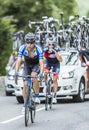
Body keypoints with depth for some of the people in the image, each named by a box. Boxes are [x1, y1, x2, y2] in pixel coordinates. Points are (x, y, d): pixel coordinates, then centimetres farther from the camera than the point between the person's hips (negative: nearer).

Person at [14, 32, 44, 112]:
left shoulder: (38, 49, -32)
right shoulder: (22, 48, -27)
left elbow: (41, 63, -36)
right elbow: (18, 61, -30)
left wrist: (41, 73, -52)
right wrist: (16, 72, -44)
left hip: (36, 65, -2)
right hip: (27, 65, 2)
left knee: (34, 76, -33)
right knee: (25, 85, -8)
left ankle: (37, 96, -18)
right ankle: (25, 104, 5)